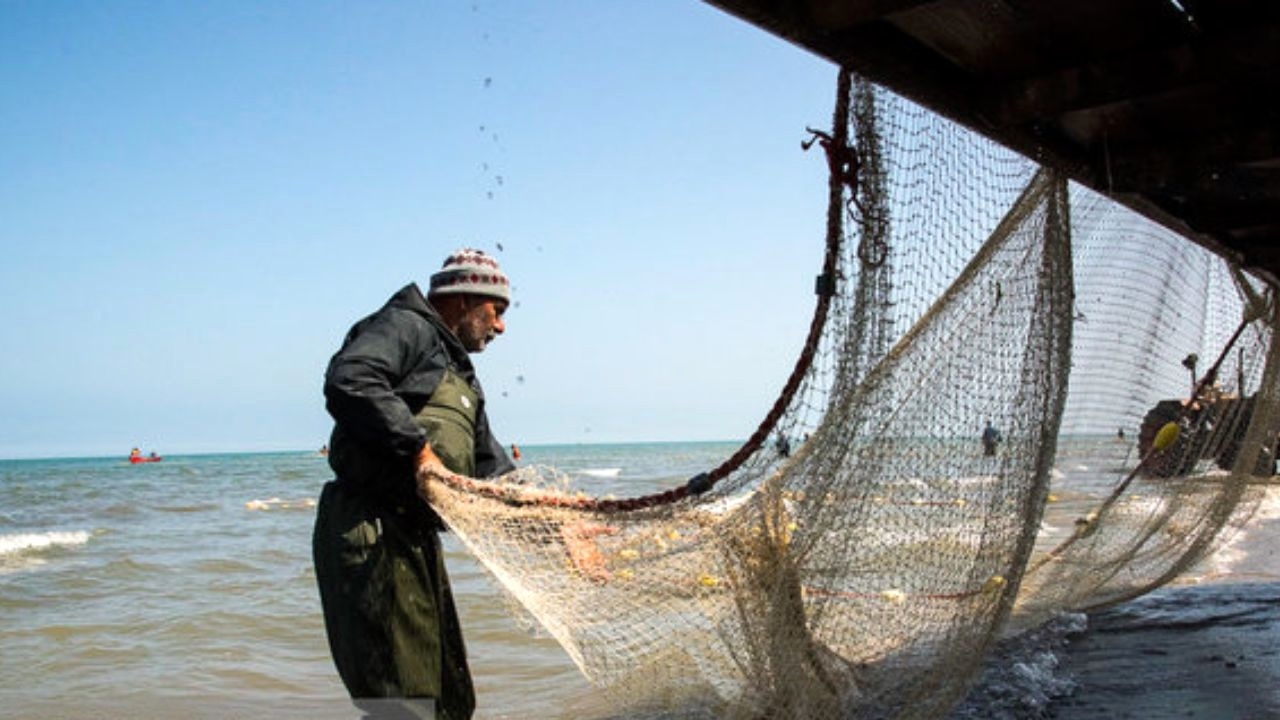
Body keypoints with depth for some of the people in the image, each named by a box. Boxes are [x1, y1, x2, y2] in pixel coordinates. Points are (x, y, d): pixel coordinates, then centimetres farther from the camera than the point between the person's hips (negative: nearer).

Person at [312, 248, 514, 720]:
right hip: (370, 538, -10)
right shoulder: (405, 327, -2)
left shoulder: (462, 378, 26)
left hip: (416, 540, 10)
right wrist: (418, 448, -22)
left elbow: (494, 473, 25)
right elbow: (348, 383, -23)